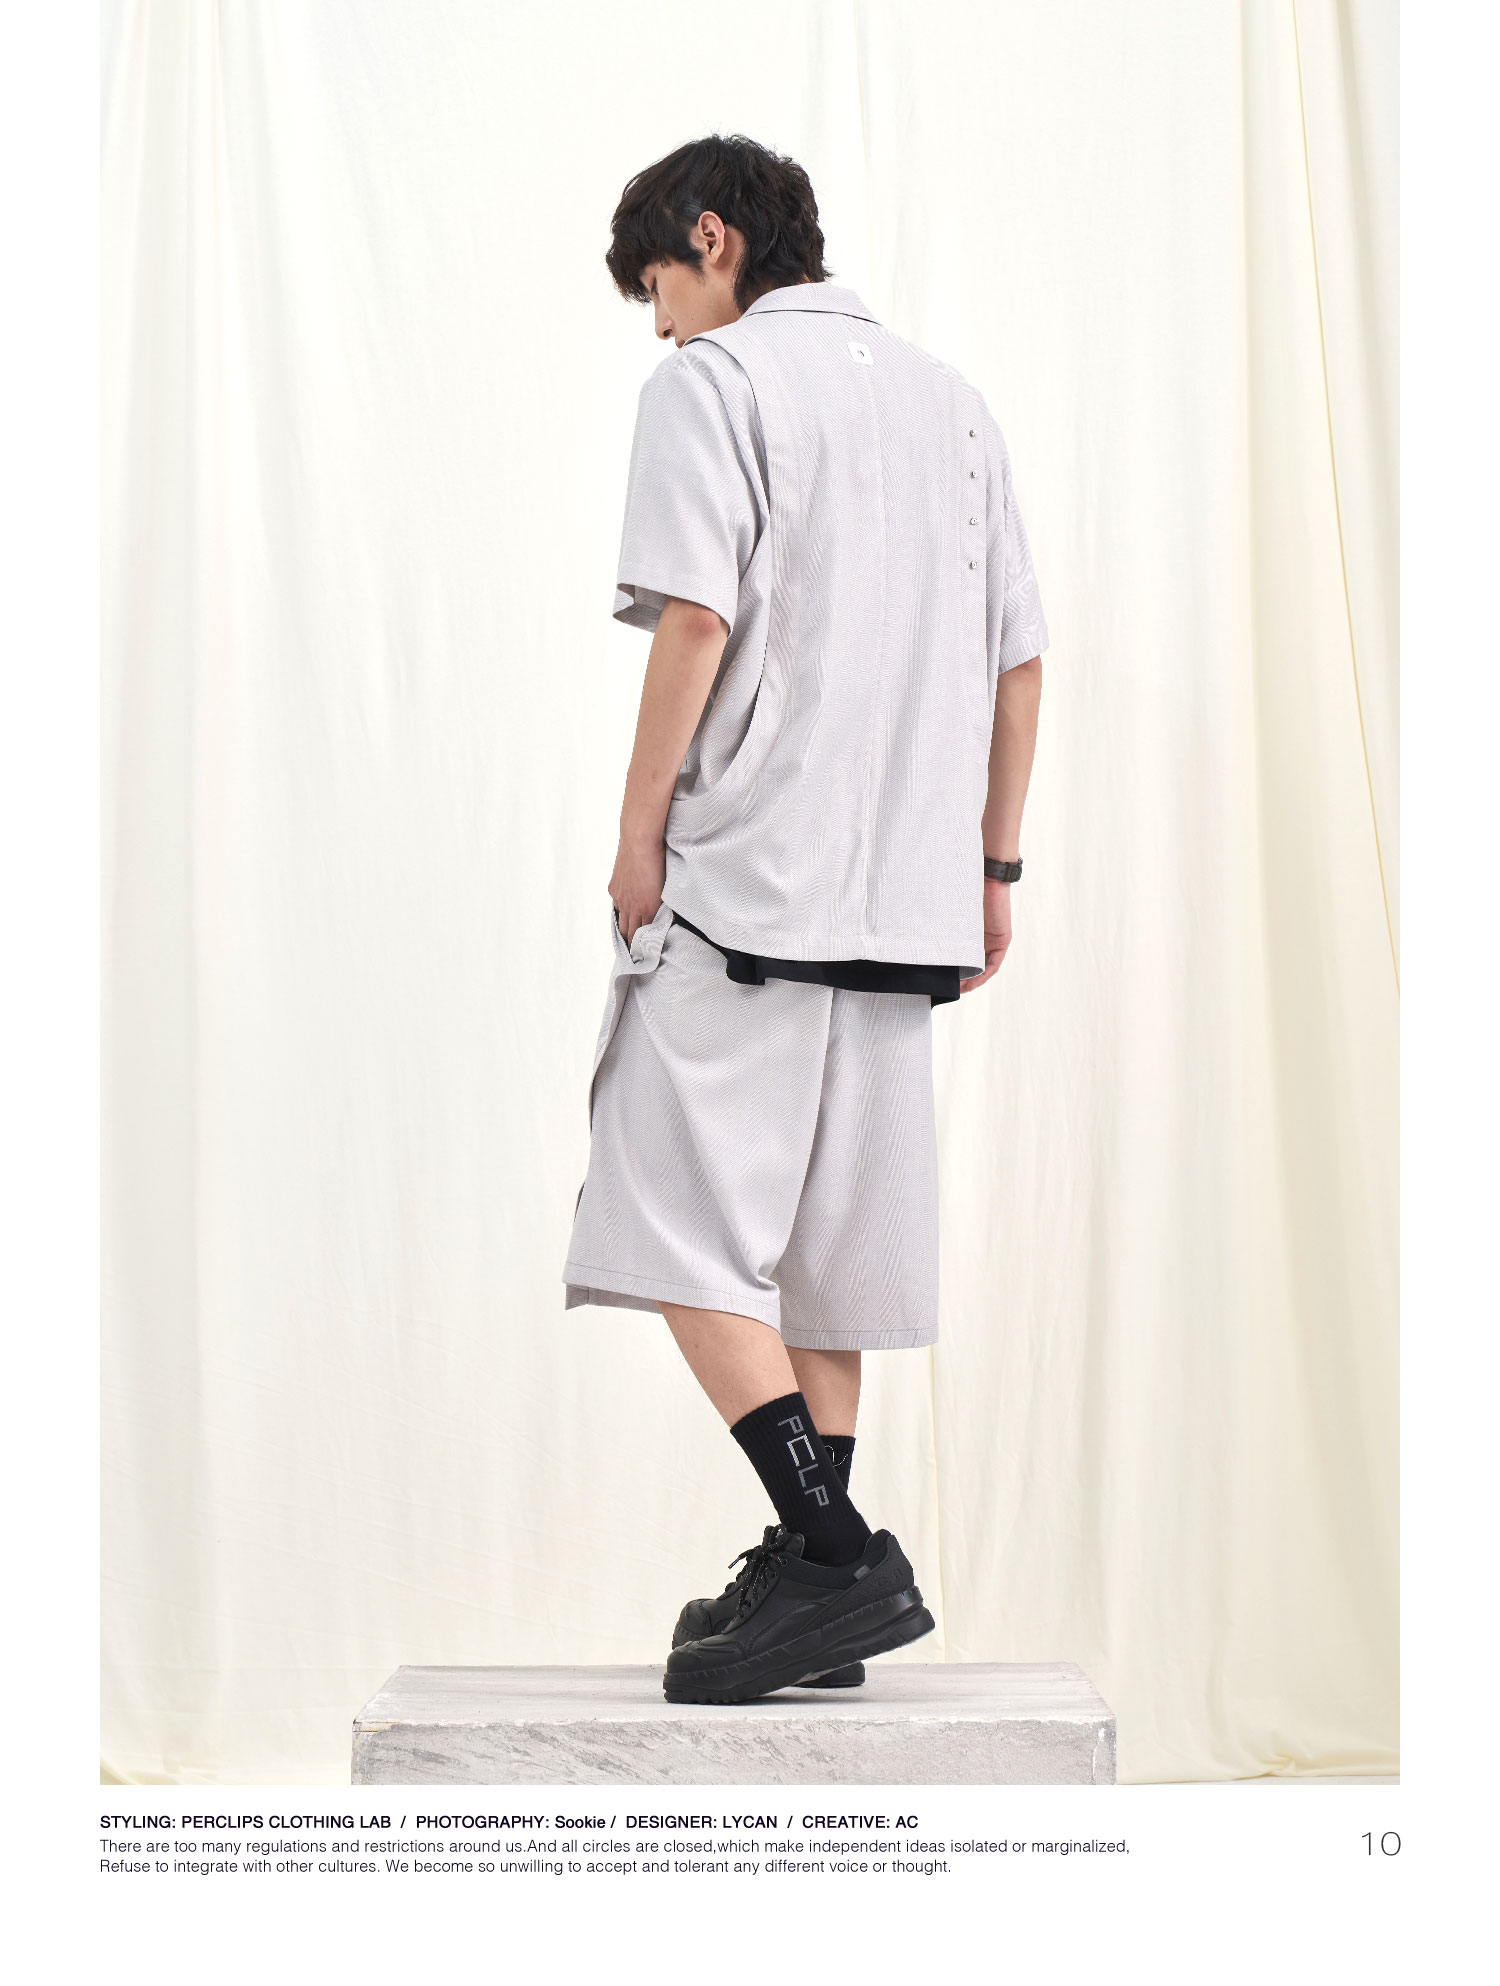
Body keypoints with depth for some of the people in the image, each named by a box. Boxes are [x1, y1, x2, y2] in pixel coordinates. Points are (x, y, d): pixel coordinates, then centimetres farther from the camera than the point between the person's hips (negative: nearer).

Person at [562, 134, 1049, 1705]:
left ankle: (832, 1551, -14)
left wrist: (638, 829, -6)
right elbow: (1016, 660, 17)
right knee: (821, 1245, 10)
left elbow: (696, 618, -13)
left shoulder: (717, 377, 0)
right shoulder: (950, 399, 20)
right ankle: (817, 1580, 13)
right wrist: (991, 865, 20)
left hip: (745, 876, -7)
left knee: (683, 1228, -6)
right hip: (903, 891, 8)